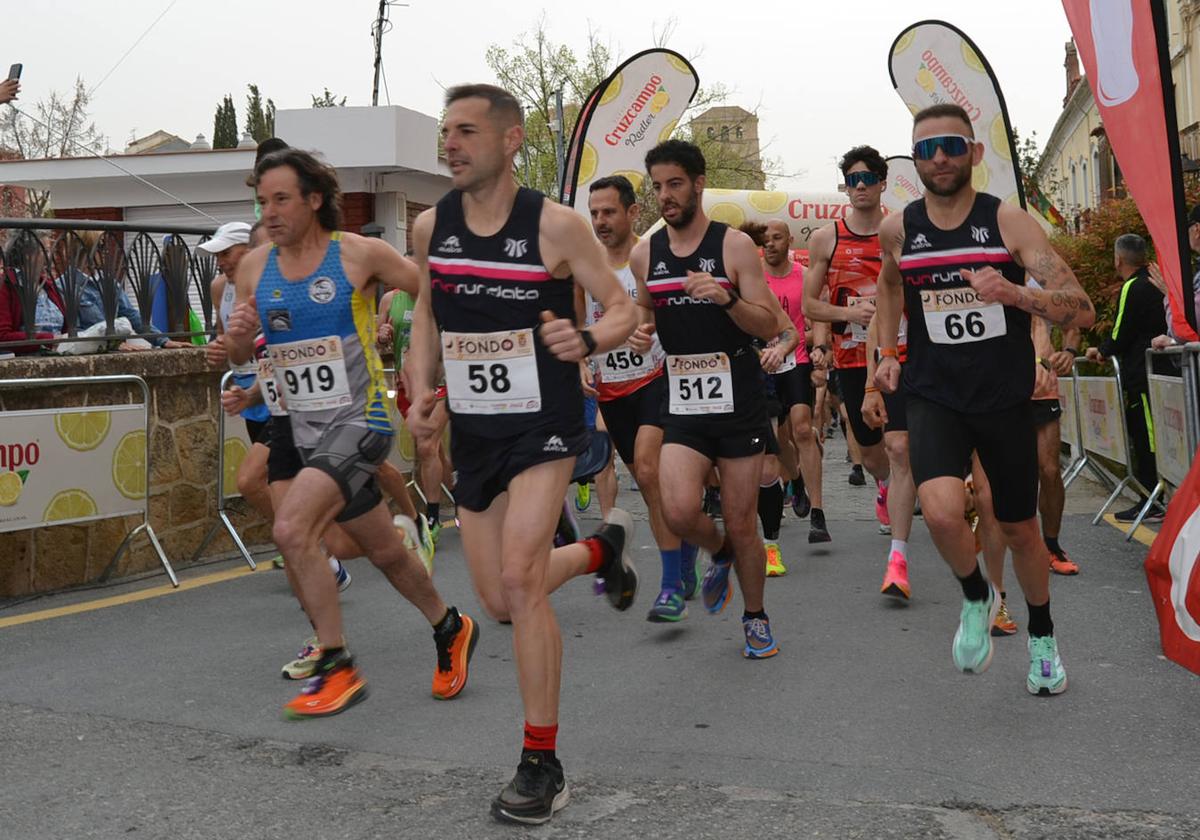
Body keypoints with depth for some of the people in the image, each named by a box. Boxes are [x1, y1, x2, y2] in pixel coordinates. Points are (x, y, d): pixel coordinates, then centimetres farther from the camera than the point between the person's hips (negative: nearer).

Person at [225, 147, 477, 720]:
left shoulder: (359, 254, -10)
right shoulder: (254, 268, 4)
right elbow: (240, 358, 11)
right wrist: (237, 338, -10)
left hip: (360, 420, -6)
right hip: (308, 430, 6)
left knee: (292, 528, -23)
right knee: (384, 550, 16)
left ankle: (338, 669, -9)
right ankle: (450, 630, 40)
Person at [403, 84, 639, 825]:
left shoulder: (555, 224, -12)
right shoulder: (430, 227, 1)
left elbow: (624, 309, -6)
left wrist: (586, 341, -27)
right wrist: (421, 390, 2)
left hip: (544, 424, -5)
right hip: (472, 431, 6)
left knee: (518, 577, -20)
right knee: (503, 602, 10)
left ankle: (543, 764, -5)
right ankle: (602, 548, 42)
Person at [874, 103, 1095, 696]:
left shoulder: (1009, 222, -9)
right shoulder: (897, 230, -1)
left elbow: (1082, 311, -16)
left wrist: (1013, 293, -33)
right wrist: (887, 352, 14)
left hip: (1005, 398, -1)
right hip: (934, 396, 1)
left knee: (1019, 530, 13)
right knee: (942, 512, -26)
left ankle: (1042, 641, 40)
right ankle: (977, 599, 7)